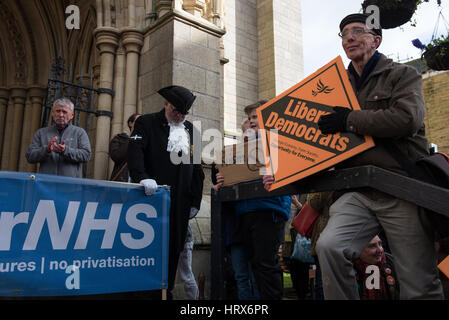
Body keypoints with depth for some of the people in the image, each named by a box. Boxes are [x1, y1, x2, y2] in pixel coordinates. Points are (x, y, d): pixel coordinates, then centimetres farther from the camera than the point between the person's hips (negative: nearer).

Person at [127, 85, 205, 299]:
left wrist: (195, 201, 10)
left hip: (180, 202, 4)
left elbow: (197, 167, 16)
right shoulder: (146, 123, 4)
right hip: (152, 196, -4)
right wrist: (142, 177, -31)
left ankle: (166, 291, 17)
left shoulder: (191, 130, 17)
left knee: (174, 249, 6)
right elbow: (135, 151, -12)